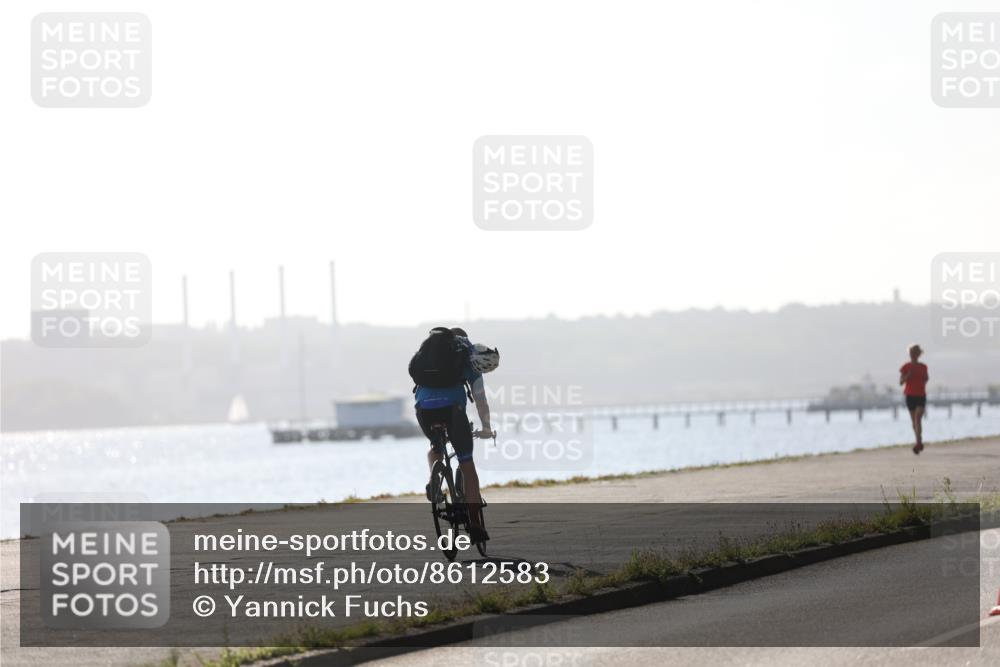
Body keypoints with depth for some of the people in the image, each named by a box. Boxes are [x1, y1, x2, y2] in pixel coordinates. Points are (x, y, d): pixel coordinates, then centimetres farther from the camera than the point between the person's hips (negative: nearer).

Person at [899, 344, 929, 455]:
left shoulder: (923, 367, 6)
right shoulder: (905, 367, 2)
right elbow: (901, 382, -1)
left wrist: (926, 378, -3)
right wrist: (908, 375, -16)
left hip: (921, 396, -1)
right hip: (910, 396, 1)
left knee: (918, 418, -18)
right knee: (914, 421, 8)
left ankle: (918, 443, -24)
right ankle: (920, 442, 24)